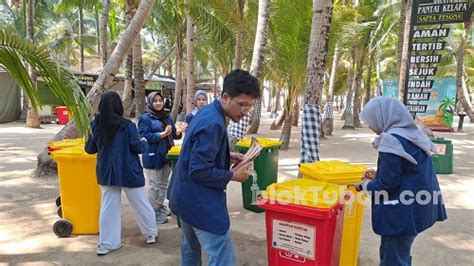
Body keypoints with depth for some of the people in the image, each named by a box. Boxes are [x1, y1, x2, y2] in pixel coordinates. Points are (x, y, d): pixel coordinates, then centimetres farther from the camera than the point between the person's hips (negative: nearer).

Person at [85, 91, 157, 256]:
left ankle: (107, 243, 17)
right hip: (129, 172, -3)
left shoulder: (95, 124, -4)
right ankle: (151, 234, 27)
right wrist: (144, 143, 9)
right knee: (140, 204, 12)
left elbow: (89, 149, 3)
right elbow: (138, 148, -12)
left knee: (108, 207, 13)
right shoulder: (127, 125, -15)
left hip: (106, 172, 3)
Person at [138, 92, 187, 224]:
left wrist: (178, 131, -13)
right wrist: (163, 134, -25)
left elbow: (173, 135, 10)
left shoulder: (167, 117, 12)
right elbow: (144, 136, -18)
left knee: (164, 183, 16)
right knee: (154, 185, 0)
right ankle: (153, 212, 12)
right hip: (152, 157, -7)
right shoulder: (145, 118, -8)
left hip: (166, 156, 7)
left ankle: (160, 207, 32)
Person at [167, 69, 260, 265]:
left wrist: (227, 157, 5)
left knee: (191, 247, 27)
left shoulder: (208, 112, 6)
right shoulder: (213, 123, -25)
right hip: (200, 201, -11)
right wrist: (233, 176, -15)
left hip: (185, 195, 11)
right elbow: (199, 171, -26)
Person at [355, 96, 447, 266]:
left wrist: (365, 185, -4)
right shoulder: (413, 135, 7)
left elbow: (388, 184, -21)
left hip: (402, 212, -9)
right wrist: (378, 175, 15)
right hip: (419, 206, 9)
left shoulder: (392, 140, -21)